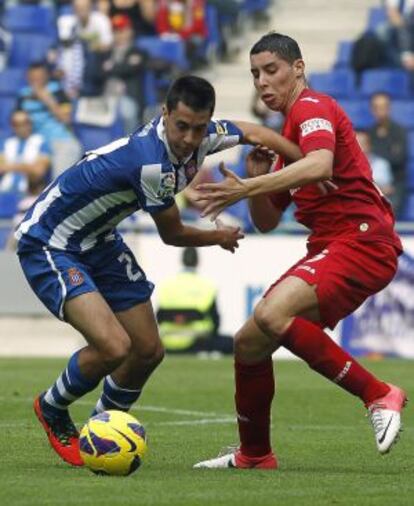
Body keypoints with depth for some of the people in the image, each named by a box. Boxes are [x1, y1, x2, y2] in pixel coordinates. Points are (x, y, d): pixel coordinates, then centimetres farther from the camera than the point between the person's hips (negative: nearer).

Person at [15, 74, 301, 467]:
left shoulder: (199, 137, -9)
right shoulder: (152, 162, -32)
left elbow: (253, 133, 13)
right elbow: (173, 235, -14)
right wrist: (219, 238, 5)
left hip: (99, 241, 9)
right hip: (48, 244, -9)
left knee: (148, 351, 7)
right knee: (113, 347, -24)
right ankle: (52, 411, 5)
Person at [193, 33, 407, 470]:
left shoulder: (313, 108, -6)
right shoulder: (289, 131, 24)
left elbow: (319, 166, -29)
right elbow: (266, 222, 23)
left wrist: (248, 187, -33)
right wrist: (256, 175, 5)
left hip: (361, 241, -10)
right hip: (329, 248, 10)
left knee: (271, 315, -30)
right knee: (249, 341, 8)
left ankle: (378, 396, -22)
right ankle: (254, 456, 23)